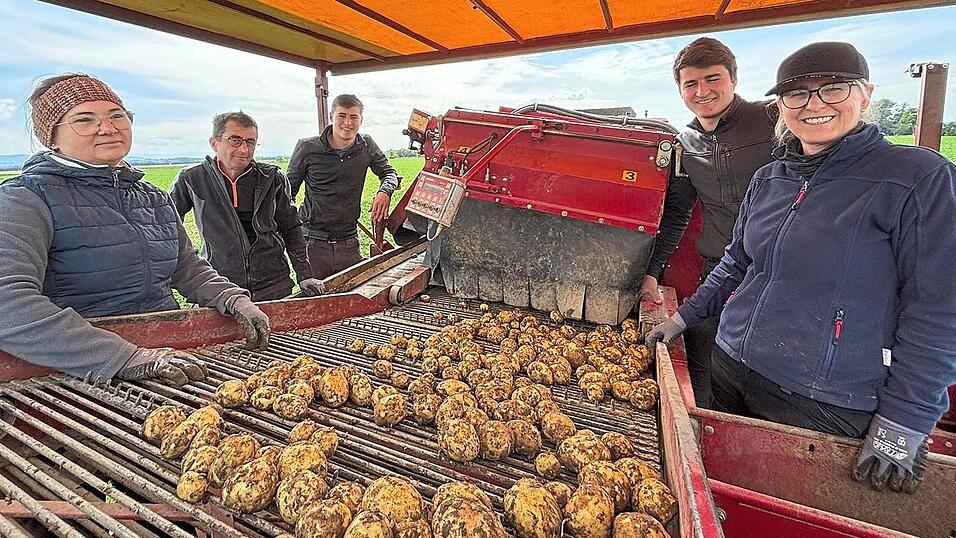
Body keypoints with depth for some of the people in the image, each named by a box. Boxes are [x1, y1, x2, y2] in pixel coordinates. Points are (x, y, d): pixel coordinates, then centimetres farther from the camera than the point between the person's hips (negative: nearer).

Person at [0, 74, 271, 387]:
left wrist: (233, 299, 0)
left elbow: (189, 269, 20)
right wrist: (125, 357, -27)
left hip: (169, 355, 5)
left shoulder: (154, 197, 16)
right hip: (81, 378, -4)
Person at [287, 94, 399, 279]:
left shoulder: (366, 146, 5)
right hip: (313, 241, -2)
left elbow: (388, 172, 14)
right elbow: (288, 190, 5)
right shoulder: (307, 148, -2)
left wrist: (384, 191, -11)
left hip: (348, 241, 2)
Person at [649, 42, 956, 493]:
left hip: (829, 406, -5)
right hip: (731, 371, 6)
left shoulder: (919, 177, -10)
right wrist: (685, 317, 14)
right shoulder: (768, 179, 7)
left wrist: (903, 421, -13)